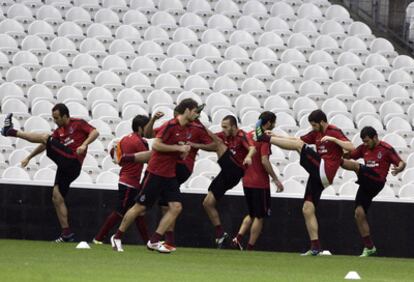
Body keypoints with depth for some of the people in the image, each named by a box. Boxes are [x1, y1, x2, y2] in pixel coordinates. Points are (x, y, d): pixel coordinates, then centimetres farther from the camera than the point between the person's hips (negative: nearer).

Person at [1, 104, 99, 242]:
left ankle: (11, 132, -7)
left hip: (72, 162, -8)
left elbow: (95, 132, -11)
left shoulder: (78, 123, 2)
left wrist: (84, 145, -26)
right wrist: (29, 157, 24)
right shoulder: (59, 131, 23)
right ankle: (66, 233, 4)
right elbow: (43, 146, 27)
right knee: (57, 198, 4)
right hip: (65, 167, 8)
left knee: (45, 137, -13)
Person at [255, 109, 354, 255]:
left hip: (325, 171, -9)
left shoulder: (335, 132, -4)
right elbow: (297, 139, 21)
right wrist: (275, 136, 14)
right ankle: (315, 247, 3)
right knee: (307, 209, 3)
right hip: (317, 174, 9)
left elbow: (351, 147, -15)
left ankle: (265, 138, -9)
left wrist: (333, 139, -22)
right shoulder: (316, 133, 20)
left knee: (299, 145, -13)